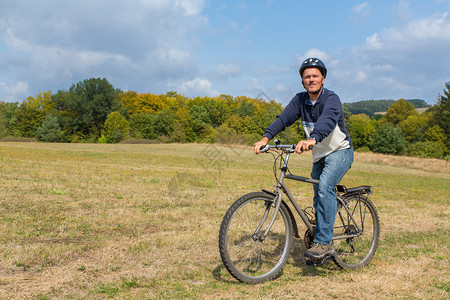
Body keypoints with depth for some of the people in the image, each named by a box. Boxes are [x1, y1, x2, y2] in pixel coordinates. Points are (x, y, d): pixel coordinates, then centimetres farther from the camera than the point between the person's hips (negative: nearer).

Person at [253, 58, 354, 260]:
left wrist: (311, 140, -59)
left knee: (324, 187, -28)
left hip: (340, 152, -7)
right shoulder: (300, 100, -2)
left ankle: (324, 242, -23)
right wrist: (266, 138, -32)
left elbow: (327, 121, -40)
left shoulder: (331, 99, -20)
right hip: (320, 155, 7)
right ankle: (323, 246, 26)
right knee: (319, 199, 11)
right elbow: (283, 118, -15)